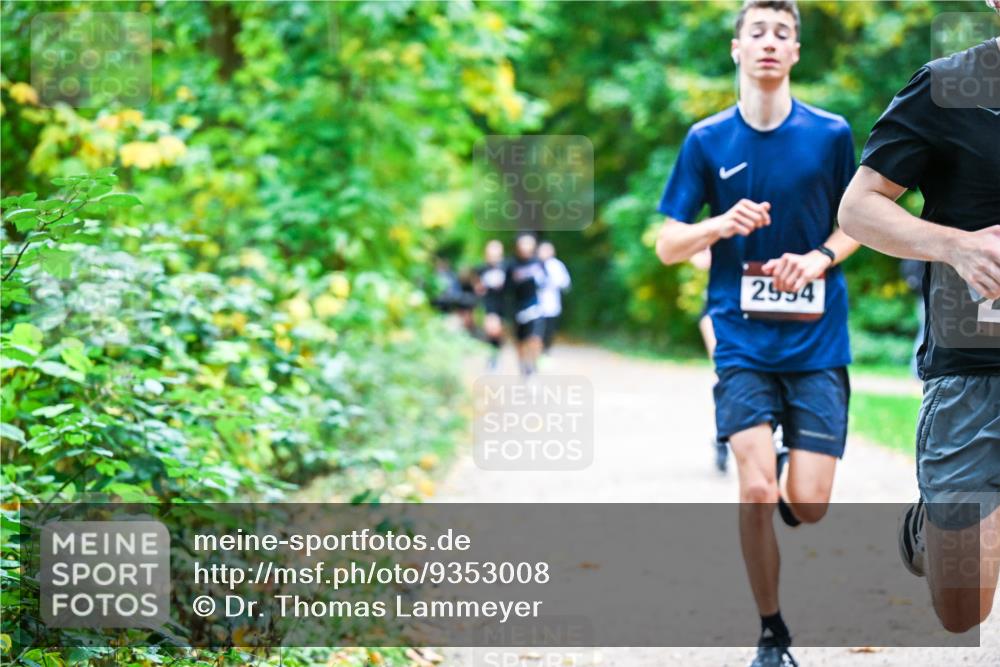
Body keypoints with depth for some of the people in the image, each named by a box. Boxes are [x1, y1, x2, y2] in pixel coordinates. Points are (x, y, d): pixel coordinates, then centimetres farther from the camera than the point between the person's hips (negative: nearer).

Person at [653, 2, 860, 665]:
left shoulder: (831, 134, 2)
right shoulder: (707, 140, 2)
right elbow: (668, 245, 4)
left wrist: (819, 258, -7)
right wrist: (725, 223, -16)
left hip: (817, 341, 1)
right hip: (743, 342, 0)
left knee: (807, 504, -5)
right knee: (757, 490, -13)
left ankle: (783, 500, 34)